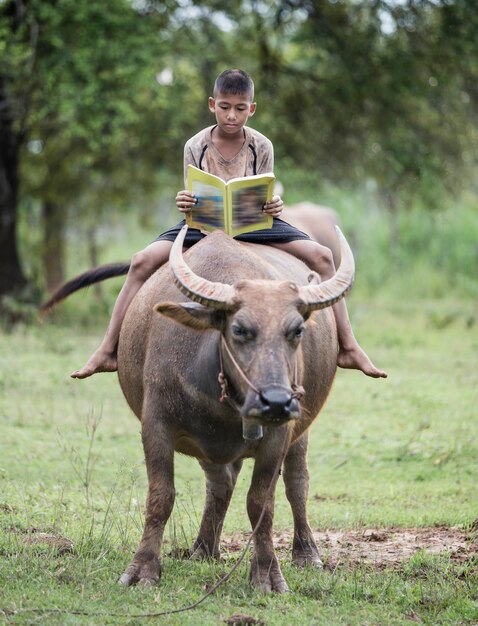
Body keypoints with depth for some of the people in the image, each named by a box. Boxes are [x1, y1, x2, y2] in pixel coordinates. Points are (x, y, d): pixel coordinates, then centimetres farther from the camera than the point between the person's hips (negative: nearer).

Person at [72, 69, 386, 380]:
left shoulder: (262, 147, -2)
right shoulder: (195, 147, -2)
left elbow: (266, 200, 0)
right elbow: (192, 203, 1)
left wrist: (275, 205, -25)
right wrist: (184, 204, -24)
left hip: (255, 225, 0)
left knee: (321, 255, -20)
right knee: (143, 261, -23)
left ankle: (348, 347, -14)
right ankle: (108, 351, -17)